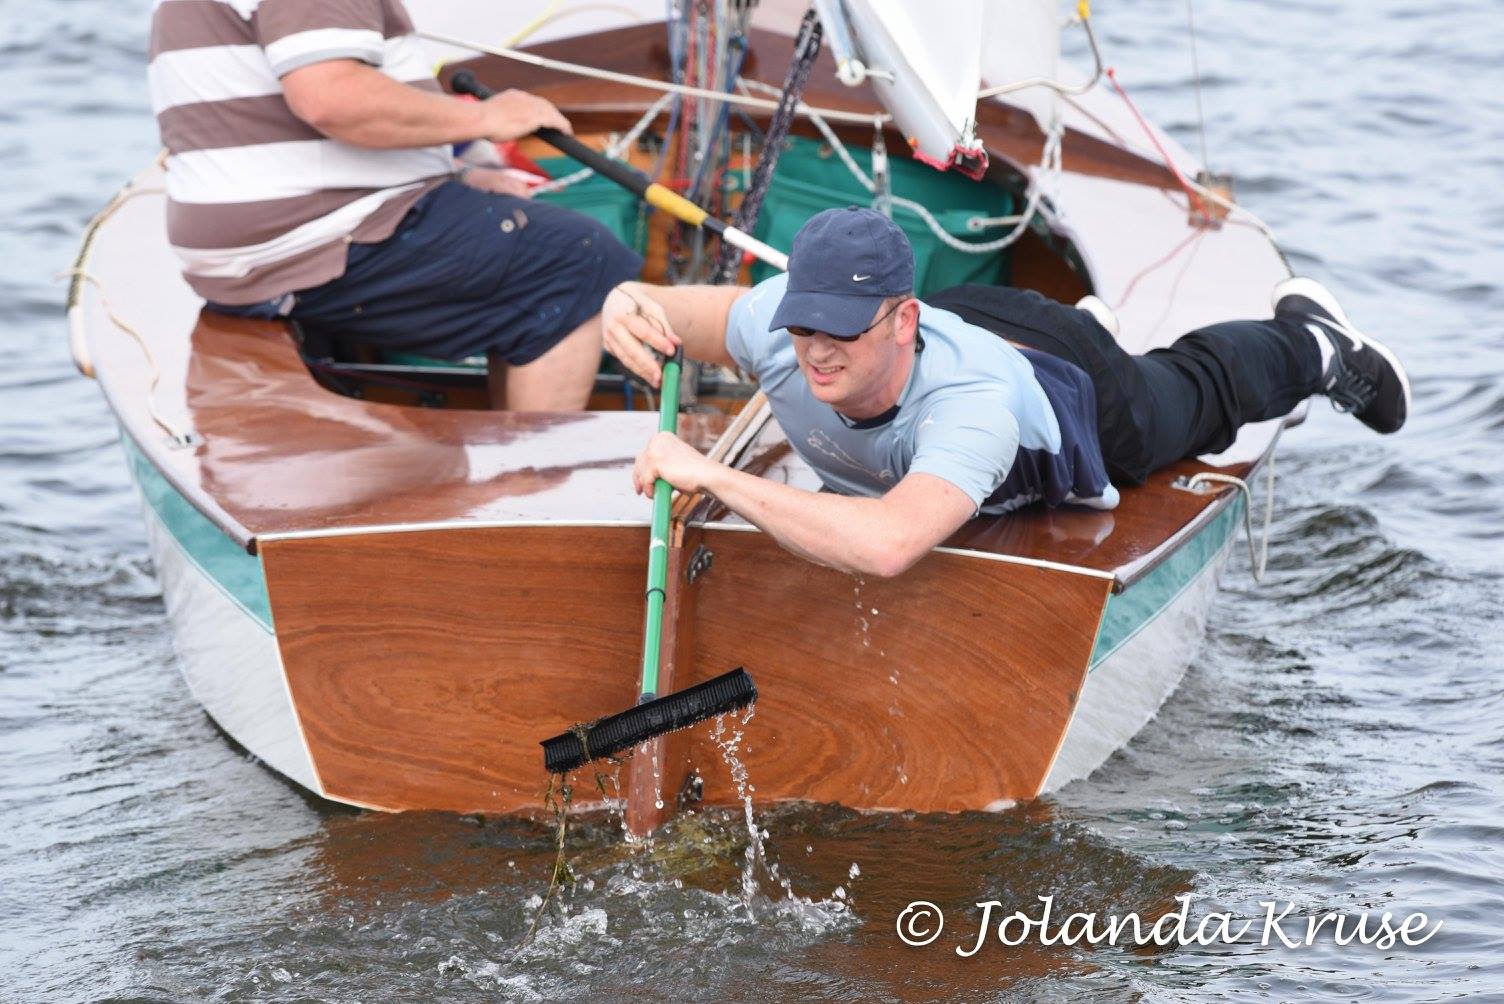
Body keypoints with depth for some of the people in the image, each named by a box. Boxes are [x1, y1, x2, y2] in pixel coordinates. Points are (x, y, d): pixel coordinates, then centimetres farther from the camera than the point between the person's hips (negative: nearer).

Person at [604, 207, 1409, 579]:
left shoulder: (975, 403, -57)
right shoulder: (782, 326, -42)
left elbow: (888, 545, -72)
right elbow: (663, 309, -23)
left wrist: (717, 477, -73)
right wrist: (626, 305, -49)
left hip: (1078, 390, -4)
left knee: (1201, 392, 30)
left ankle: (1310, 341, 62)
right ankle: (1130, 323, 67)